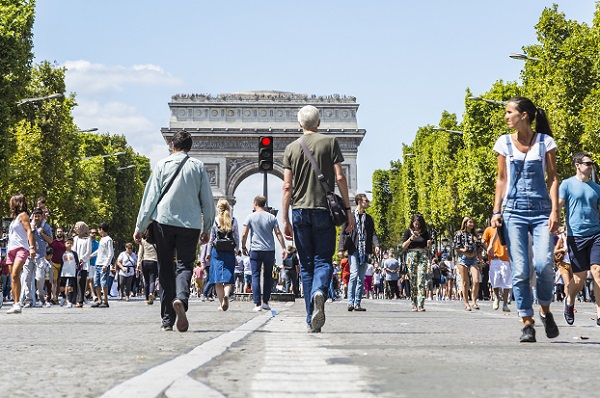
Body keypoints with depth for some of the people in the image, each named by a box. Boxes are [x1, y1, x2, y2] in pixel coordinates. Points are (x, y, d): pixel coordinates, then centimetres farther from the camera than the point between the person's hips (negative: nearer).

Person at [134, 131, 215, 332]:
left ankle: (167, 320, 7)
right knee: (185, 265, 4)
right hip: (190, 224, 0)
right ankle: (181, 298, -28)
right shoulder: (198, 166, 6)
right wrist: (206, 228, 18)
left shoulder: (162, 165, 4)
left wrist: (140, 227, 5)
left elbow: (150, 197, 1)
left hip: (164, 221, 0)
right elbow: (207, 200, 8)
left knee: (165, 269, 8)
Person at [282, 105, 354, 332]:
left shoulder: (291, 148, 7)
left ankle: (311, 319, 6)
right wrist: (348, 209, 1)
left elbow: (287, 187, 3)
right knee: (323, 261, 3)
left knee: (306, 265, 7)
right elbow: (340, 178, -3)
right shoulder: (330, 142, 3)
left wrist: (285, 219, 5)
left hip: (300, 211, 2)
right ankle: (319, 293, -29)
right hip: (324, 210, -1)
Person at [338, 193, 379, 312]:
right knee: (354, 274, -16)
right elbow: (343, 233, 2)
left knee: (361, 278, 4)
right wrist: (341, 248, -8)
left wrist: (376, 245, -8)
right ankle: (350, 302, -14)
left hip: (365, 251, 4)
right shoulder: (350, 216, 5)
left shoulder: (368, 218, 17)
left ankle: (357, 303, 6)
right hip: (353, 250, -4)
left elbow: (373, 233, 11)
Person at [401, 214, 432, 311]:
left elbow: (428, 248, 15)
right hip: (411, 256, 0)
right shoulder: (408, 232, 7)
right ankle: (414, 305, 3)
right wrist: (411, 239, -10)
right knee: (413, 281, -1)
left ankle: (421, 305, -17)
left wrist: (429, 245, -8)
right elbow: (403, 246, 4)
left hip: (423, 257, 0)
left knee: (421, 280, -12)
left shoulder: (425, 232, 10)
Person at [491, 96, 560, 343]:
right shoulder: (504, 143, 9)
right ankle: (527, 323, 2)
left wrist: (554, 211, -7)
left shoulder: (545, 142, 4)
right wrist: (497, 211, 5)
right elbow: (501, 179, 14)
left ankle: (545, 311, 9)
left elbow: (552, 178, 3)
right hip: (514, 212, 2)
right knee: (520, 271, -5)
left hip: (541, 211, -1)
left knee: (543, 264, -16)